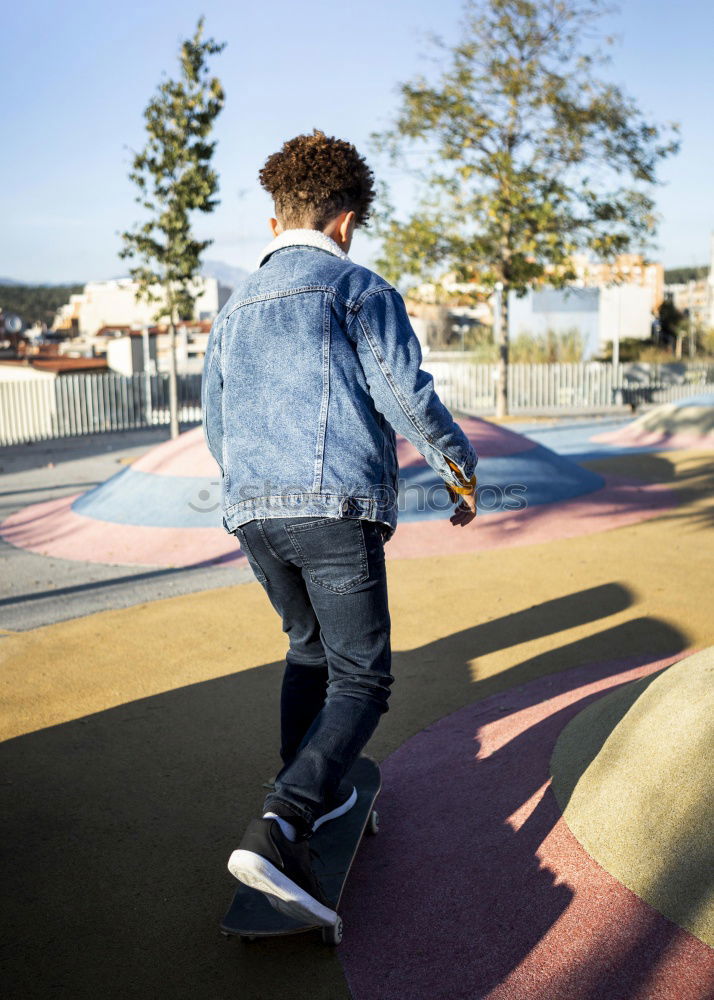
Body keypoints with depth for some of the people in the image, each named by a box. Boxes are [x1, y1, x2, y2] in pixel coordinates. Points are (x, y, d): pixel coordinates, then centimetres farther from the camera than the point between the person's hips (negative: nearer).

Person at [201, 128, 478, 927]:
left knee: (309, 648, 25)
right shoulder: (359, 289, 3)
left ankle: (313, 791, 33)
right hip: (337, 508, -6)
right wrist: (462, 472, 8)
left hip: (250, 511, 7)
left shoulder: (234, 309, 21)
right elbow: (409, 397, -6)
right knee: (360, 678, -2)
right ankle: (279, 830, -18)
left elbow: (215, 431, 25)